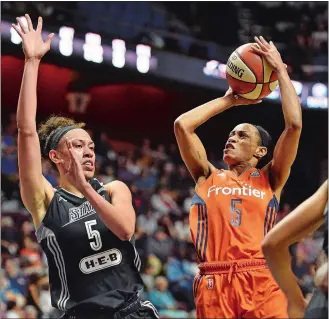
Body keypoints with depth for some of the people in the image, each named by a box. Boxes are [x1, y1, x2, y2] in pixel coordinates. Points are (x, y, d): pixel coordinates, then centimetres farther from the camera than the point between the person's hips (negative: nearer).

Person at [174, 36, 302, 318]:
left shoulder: (269, 179, 15)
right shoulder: (209, 177, 20)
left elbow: (294, 125, 5)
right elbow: (182, 125, 13)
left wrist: (280, 69, 13)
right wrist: (229, 100, 23)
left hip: (261, 280, -2)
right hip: (214, 284, 2)